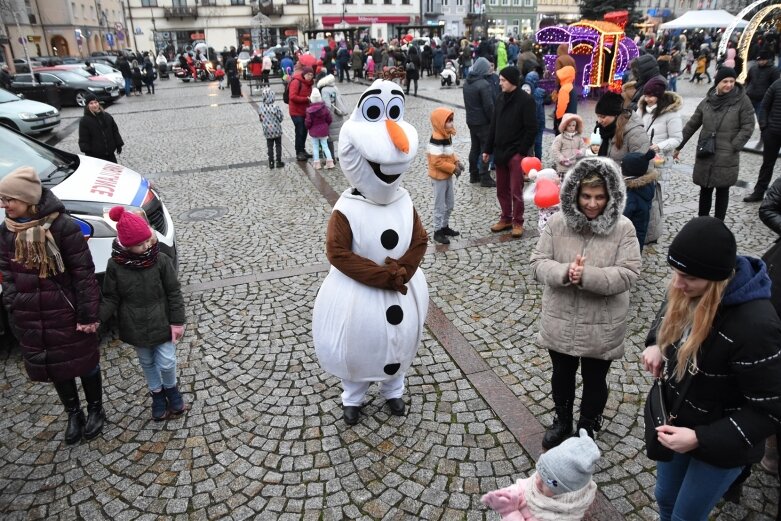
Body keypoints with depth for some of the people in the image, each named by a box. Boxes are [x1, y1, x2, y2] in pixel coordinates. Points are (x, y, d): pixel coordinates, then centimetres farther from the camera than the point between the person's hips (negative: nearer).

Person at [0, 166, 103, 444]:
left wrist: (87, 314, -15)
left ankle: (95, 410, 34)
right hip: (29, 319, 5)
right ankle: (73, 414, 37)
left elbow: (83, 273, -16)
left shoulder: (63, 226, -18)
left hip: (66, 313, -5)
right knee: (54, 368, 18)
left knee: (84, 362, 12)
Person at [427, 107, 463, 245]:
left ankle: (445, 226, 33)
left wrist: (457, 162, 0)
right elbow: (436, 161, -27)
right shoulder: (436, 140, -24)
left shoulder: (447, 135, 5)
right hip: (439, 177, -9)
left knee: (450, 204, 18)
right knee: (440, 205, 2)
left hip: (448, 175, 9)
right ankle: (437, 231, 14)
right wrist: (453, 168, -22)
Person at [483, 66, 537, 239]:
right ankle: (506, 218, 27)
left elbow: (532, 129, -13)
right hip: (500, 152, 7)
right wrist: (488, 149, 11)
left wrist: (522, 152, -15)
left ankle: (518, 222, 13)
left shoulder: (526, 100, -12)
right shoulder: (500, 98, 9)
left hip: (516, 153, -7)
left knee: (516, 191, -1)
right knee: (502, 189, 13)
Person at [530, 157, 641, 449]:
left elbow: (628, 274, -17)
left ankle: (587, 428, 43)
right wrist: (564, 272, -27)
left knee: (595, 380, 19)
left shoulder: (623, 228, -12)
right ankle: (562, 421, 47)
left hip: (601, 327, -2)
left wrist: (586, 276, -29)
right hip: (560, 322, 2)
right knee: (562, 375, 22)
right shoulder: (558, 223, -8)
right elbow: (538, 263, -7)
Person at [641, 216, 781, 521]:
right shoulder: (686, 292, -14)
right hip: (675, 421, 6)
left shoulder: (754, 325, -35)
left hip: (720, 444, -6)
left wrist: (700, 438, -28)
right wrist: (655, 345, -9)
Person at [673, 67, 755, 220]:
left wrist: (733, 147, -13)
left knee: (722, 190, 5)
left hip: (727, 157, -3)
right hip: (705, 155, 3)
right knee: (705, 189, 10)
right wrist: (678, 146, 9)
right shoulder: (707, 101, 3)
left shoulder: (742, 101, -5)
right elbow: (692, 125, 9)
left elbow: (748, 127, -5)